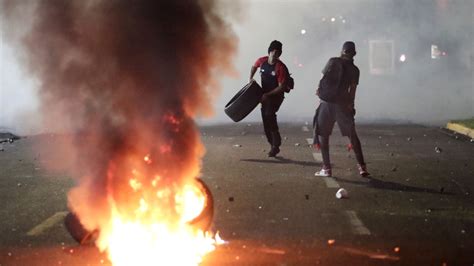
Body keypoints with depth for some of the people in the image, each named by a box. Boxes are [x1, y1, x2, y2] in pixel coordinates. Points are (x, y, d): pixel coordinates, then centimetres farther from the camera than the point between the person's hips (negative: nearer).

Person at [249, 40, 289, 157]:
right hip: (265, 96, 6)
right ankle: (274, 145, 19)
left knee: (269, 114, -25)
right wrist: (251, 78, 7)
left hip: (276, 95, -6)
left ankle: (276, 145, -20)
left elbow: (282, 87, -21)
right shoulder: (262, 61, -4)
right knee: (266, 121, 7)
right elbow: (254, 67, 21)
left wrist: (267, 95, -23)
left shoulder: (281, 68, -21)